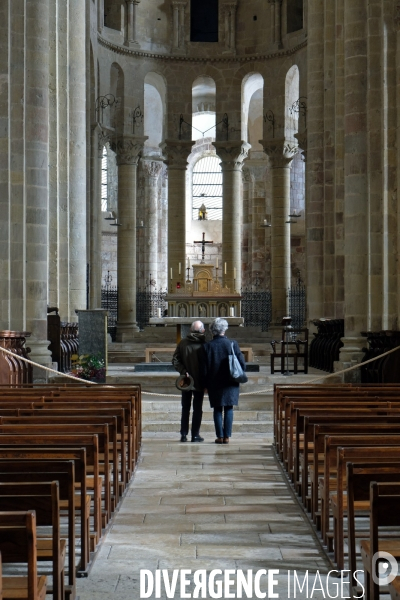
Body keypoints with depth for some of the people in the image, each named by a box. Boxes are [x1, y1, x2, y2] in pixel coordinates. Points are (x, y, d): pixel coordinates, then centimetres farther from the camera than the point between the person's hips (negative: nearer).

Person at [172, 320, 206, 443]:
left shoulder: (183, 343, -2)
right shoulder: (204, 344, -10)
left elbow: (175, 360, -7)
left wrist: (183, 371, -10)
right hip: (199, 381, -2)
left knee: (185, 408, 13)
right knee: (197, 409, 6)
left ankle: (184, 434, 12)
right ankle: (195, 435, 6)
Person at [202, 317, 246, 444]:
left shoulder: (207, 346, -6)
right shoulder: (232, 344, -6)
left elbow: (204, 369, -3)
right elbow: (242, 363, -4)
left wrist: (206, 384, 8)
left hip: (214, 384, 0)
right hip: (230, 383, 0)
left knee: (217, 410, 8)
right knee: (229, 409, 6)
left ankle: (220, 436, 6)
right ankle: (227, 436, 3)